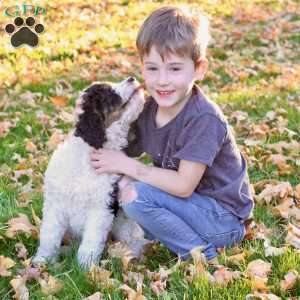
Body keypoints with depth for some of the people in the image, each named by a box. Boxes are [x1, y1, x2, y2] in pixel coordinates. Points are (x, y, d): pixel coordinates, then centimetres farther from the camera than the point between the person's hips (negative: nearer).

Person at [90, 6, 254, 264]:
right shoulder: (149, 109, -3)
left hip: (223, 219, -8)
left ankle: (200, 253, -7)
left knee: (134, 195, -22)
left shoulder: (204, 119, -25)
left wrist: (126, 166, -20)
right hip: (190, 205, 8)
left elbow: (184, 186, -25)